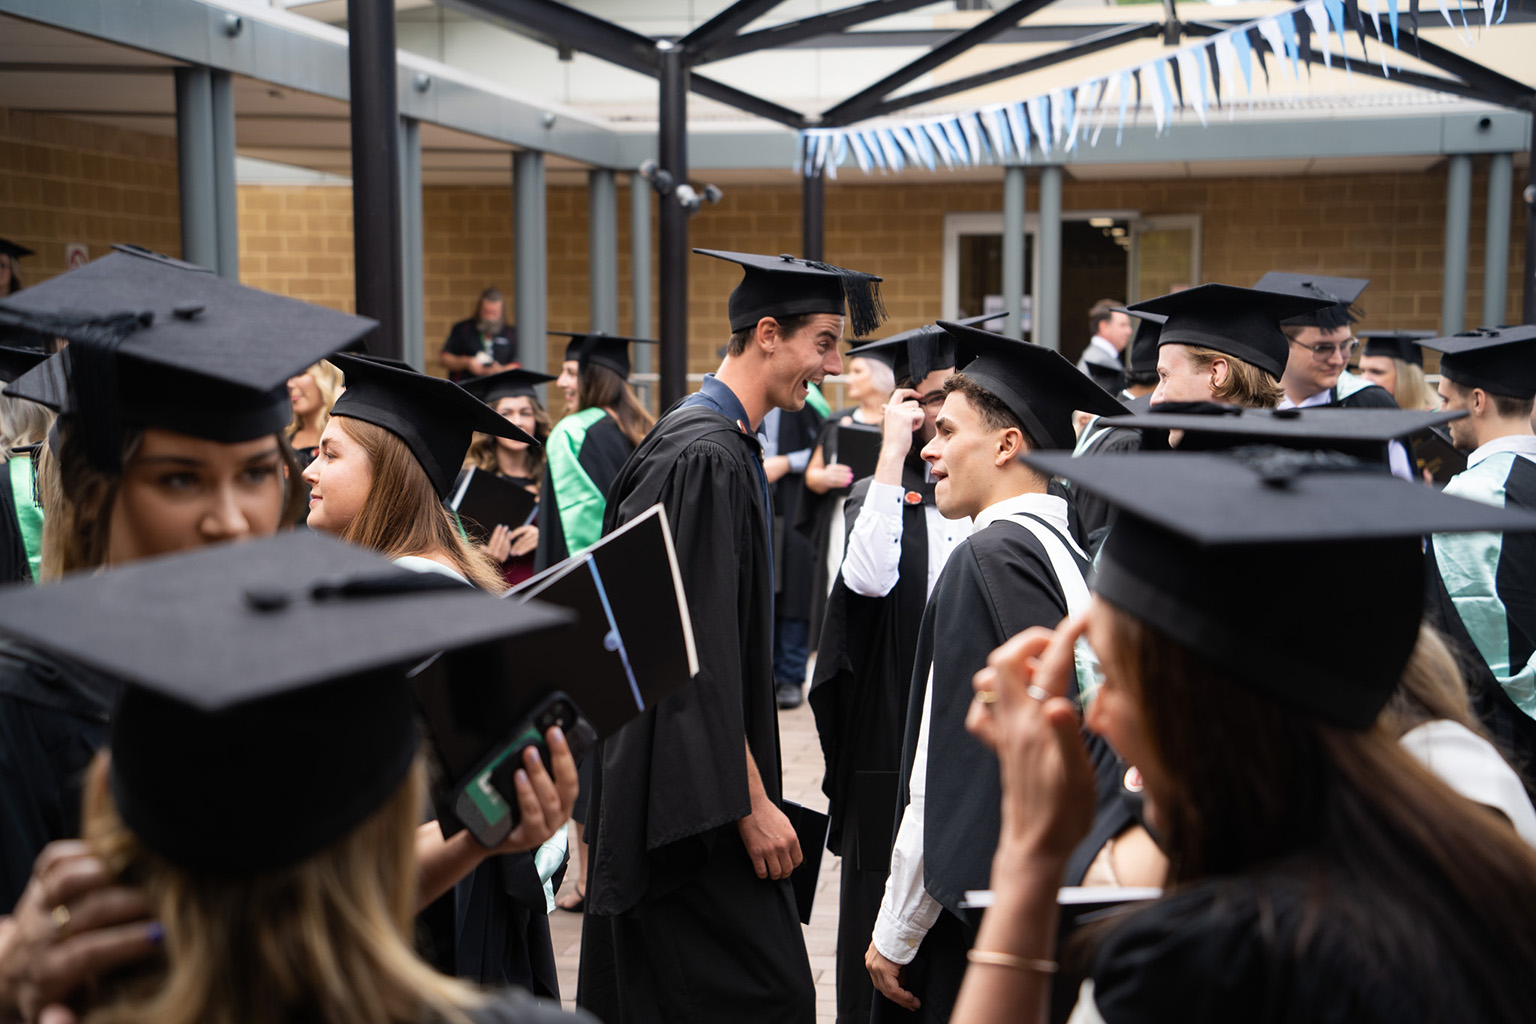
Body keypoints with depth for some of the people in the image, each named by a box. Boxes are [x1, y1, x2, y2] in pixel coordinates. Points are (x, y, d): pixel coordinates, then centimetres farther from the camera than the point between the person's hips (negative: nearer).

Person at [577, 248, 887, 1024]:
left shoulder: (726, 443, 13)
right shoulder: (705, 456, -19)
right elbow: (701, 654, -22)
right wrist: (751, 802, -20)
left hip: (693, 779, 11)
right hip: (695, 789, -10)